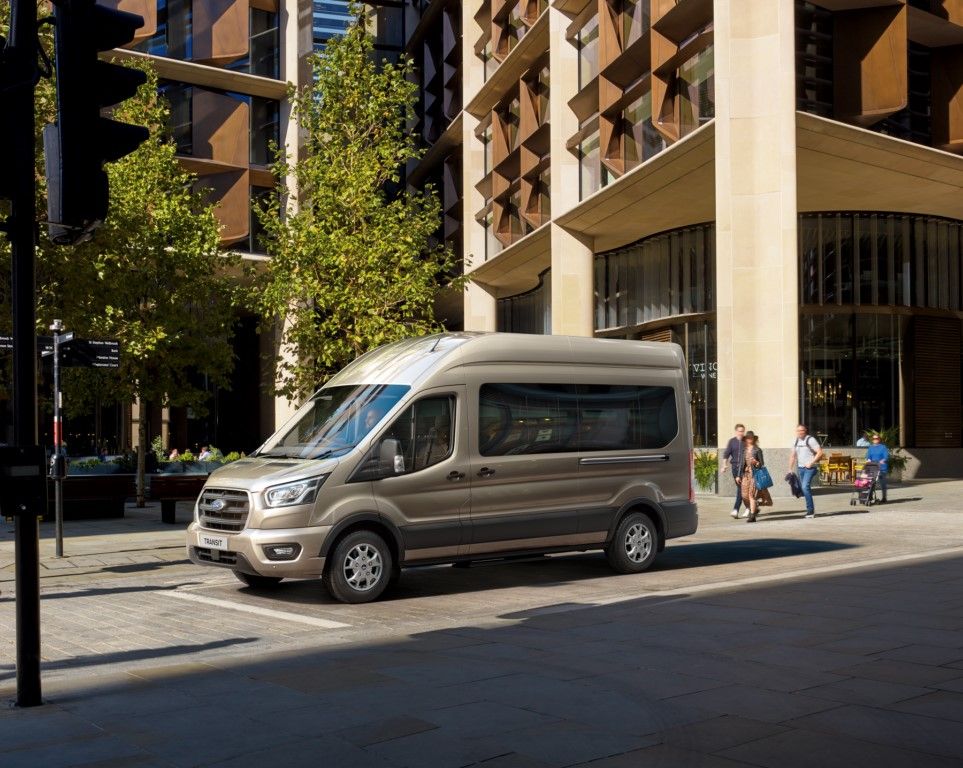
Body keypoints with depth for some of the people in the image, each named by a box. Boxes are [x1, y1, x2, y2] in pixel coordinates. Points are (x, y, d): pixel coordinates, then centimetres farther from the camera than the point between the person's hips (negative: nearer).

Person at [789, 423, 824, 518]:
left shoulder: (810, 440, -9)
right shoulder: (796, 441, 12)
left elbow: (820, 452, -13)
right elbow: (793, 456, 19)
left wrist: (811, 463, -18)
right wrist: (790, 469, 15)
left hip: (810, 468, -7)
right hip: (800, 468, 7)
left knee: (805, 487, -18)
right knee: (803, 488, 9)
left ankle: (810, 510, -12)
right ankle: (811, 508, 22)